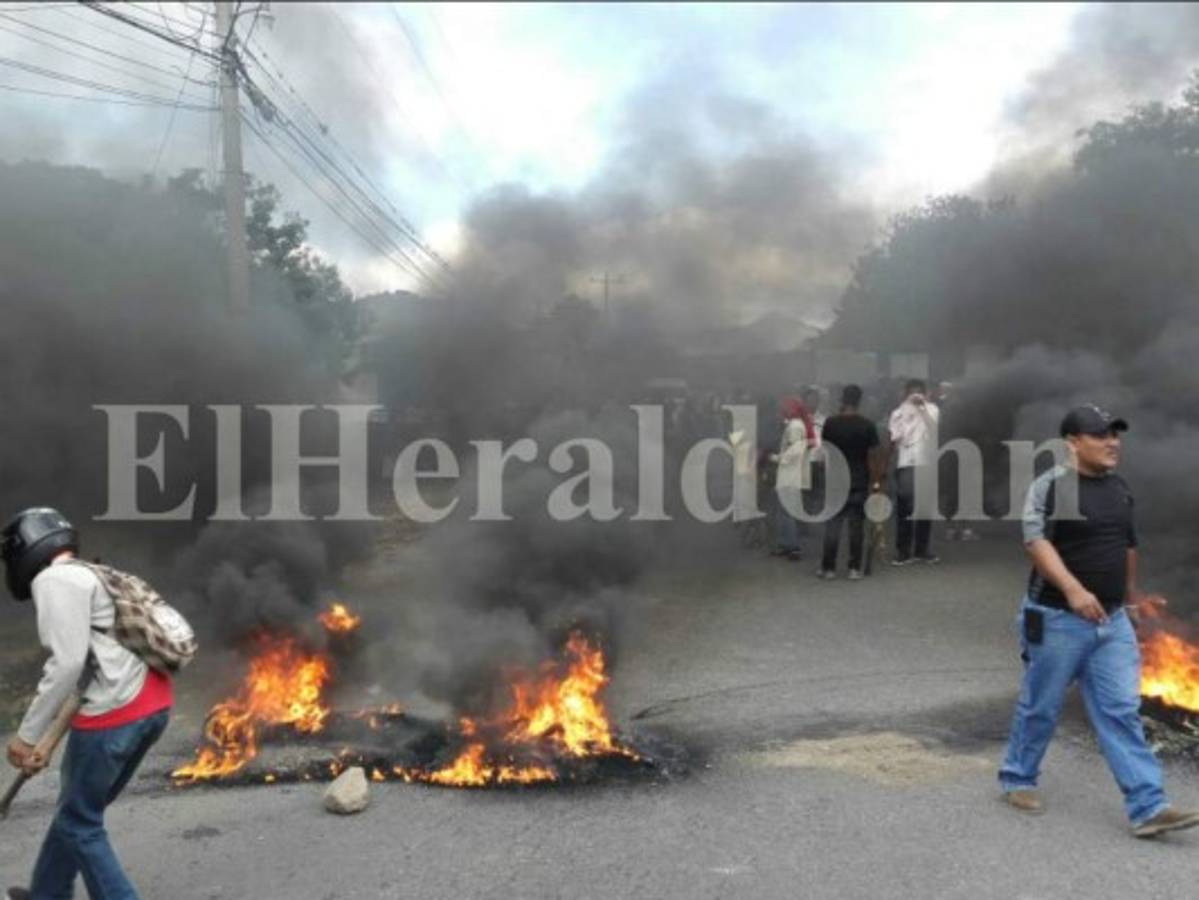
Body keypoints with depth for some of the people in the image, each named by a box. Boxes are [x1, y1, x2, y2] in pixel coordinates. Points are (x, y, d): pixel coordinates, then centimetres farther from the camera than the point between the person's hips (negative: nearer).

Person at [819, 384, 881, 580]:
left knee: (832, 525, 6)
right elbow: (872, 456, -4)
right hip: (860, 483, 0)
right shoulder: (868, 425, -4)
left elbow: (825, 452, 1)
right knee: (857, 526, 5)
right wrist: (874, 482, 1)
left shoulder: (830, 423, -4)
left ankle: (829, 568, 7)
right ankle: (855, 569, 7)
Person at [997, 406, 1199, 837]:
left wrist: (1131, 590, 32)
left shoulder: (1120, 489, 10)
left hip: (1112, 621, 5)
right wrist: (1073, 590, -30)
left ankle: (1148, 807, 3)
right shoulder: (1050, 485, -11)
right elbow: (1036, 540, -20)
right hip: (1058, 619, -5)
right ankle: (1017, 779, 26)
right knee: (1040, 707, 8)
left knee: (1121, 712, 3)